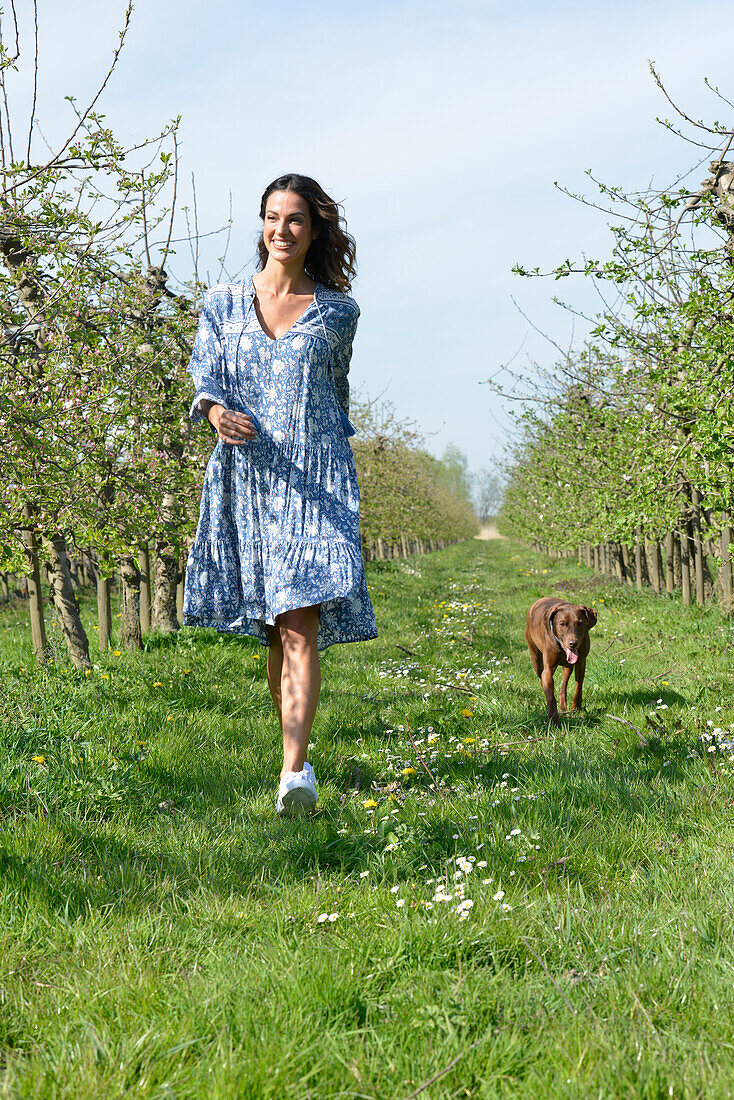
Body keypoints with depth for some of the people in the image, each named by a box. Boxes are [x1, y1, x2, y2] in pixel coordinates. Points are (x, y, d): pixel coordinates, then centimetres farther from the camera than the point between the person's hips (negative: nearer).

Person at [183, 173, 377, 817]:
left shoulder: (337, 311, 7)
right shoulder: (224, 303, 11)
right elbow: (205, 373, 2)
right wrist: (216, 410, -19)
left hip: (314, 476, -2)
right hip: (246, 477, 2)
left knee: (301, 622, -16)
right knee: (272, 629, 9)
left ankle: (296, 771, -24)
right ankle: (296, 744, 27)